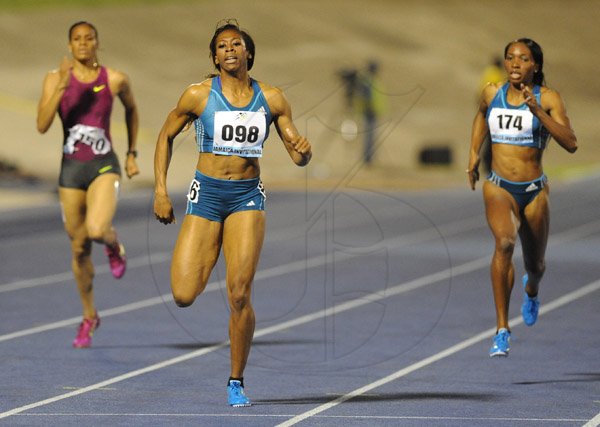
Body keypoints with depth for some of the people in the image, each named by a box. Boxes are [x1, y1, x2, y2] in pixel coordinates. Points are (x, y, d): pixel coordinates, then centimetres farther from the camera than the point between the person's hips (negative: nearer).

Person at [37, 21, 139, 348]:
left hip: (104, 166, -2)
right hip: (71, 168, 2)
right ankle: (89, 316, 29)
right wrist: (61, 86, -24)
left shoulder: (114, 79, -3)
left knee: (96, 230, -29)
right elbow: (42, 125, -15)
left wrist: (132, 154, 18)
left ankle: (114, 246, 11)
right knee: (79, 248, 9)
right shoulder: (55, 79, -4)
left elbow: (131, 108, 18)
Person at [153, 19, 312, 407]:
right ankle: (203, 268, 30)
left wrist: (304, 150, -19)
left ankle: (237, 382, 3)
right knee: (184, 296, -9)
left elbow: (298, 157, 6)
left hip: (248, 197, 0)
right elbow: (166, 136, 10)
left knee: (240, 295, -12)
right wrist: (160, 191, 3)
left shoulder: (272, 99, 2)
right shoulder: (199, 95, -2)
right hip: (206, 195, 0)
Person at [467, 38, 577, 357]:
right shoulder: (492, 93, 2)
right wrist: (474, 152, 17)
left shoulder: (547, 98, -7)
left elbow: (571, 144, -20)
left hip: (534, 190, 0)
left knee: (535, 265, 15)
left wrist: (537, 110, -26)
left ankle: (531, 290, 58)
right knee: (504, 242, -30)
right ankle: (502, 329, -29)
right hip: (498, 187, 0)